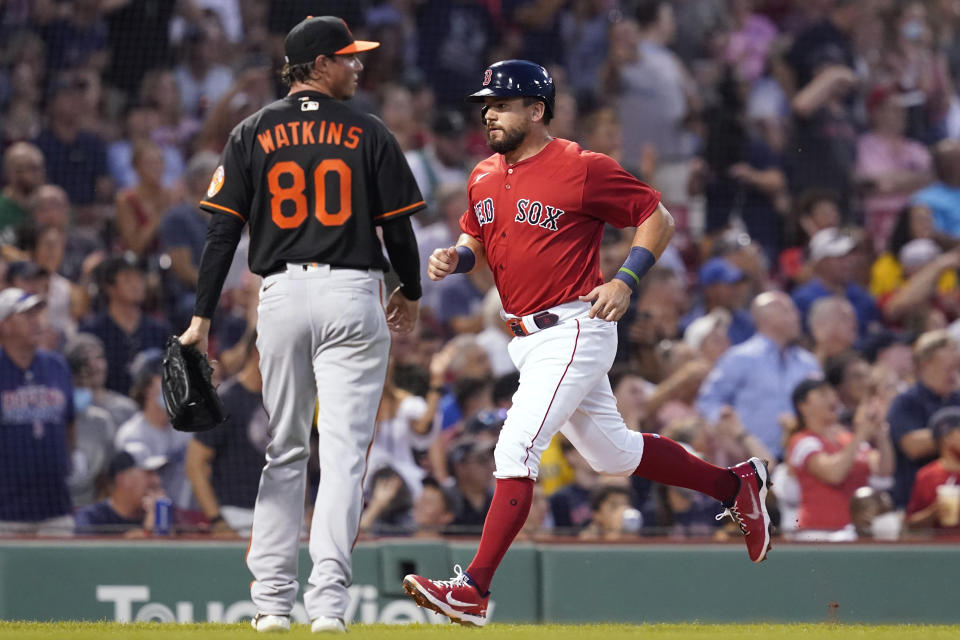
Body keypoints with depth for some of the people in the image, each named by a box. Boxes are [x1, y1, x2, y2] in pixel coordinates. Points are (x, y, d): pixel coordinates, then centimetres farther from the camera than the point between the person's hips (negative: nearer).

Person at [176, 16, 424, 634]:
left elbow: (224, 230, 0)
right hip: (353, 294, -2)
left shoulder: (253, 134, 5)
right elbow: (398, 228, 2)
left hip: (281, 294, 2)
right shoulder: (368, 133, 1)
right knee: (344, 450, -5)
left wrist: (203, 317, 0)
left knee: (285, 451, 13)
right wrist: (411, 292, 20)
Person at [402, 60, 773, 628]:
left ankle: (474, 590, -19)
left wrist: (626, 281, -18)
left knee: (517, 450, -17)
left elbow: (658, 217, -7)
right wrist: (456, 258, 0)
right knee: (614, 452, 18)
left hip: (574, 330, -9)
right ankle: (737, 485, 34)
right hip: (527, 339, 9)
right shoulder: (485, 178, 9)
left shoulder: (583, 169, -13)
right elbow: (478, 241, 23)